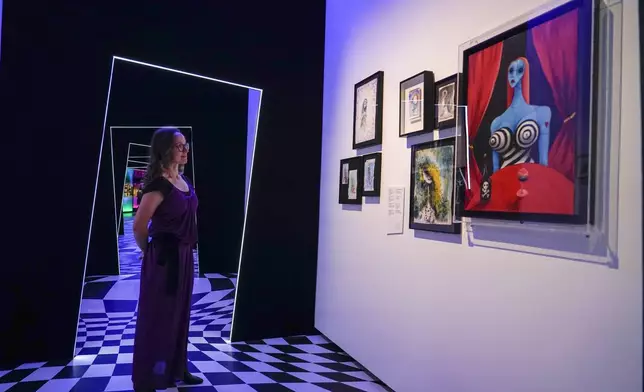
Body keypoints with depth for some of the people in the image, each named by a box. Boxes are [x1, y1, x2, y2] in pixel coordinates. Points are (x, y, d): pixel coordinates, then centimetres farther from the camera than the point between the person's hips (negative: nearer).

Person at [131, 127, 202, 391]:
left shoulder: (184, 181, 8)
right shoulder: (159, 184, -18)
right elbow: (139, 226, -15)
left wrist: (184, 251, 18)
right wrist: (149, 252, 1)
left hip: (183, 255, 8)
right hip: (164, 258, -8)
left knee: (179, 314, 17)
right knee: (157, 317, 5)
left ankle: (177, 369, 34)